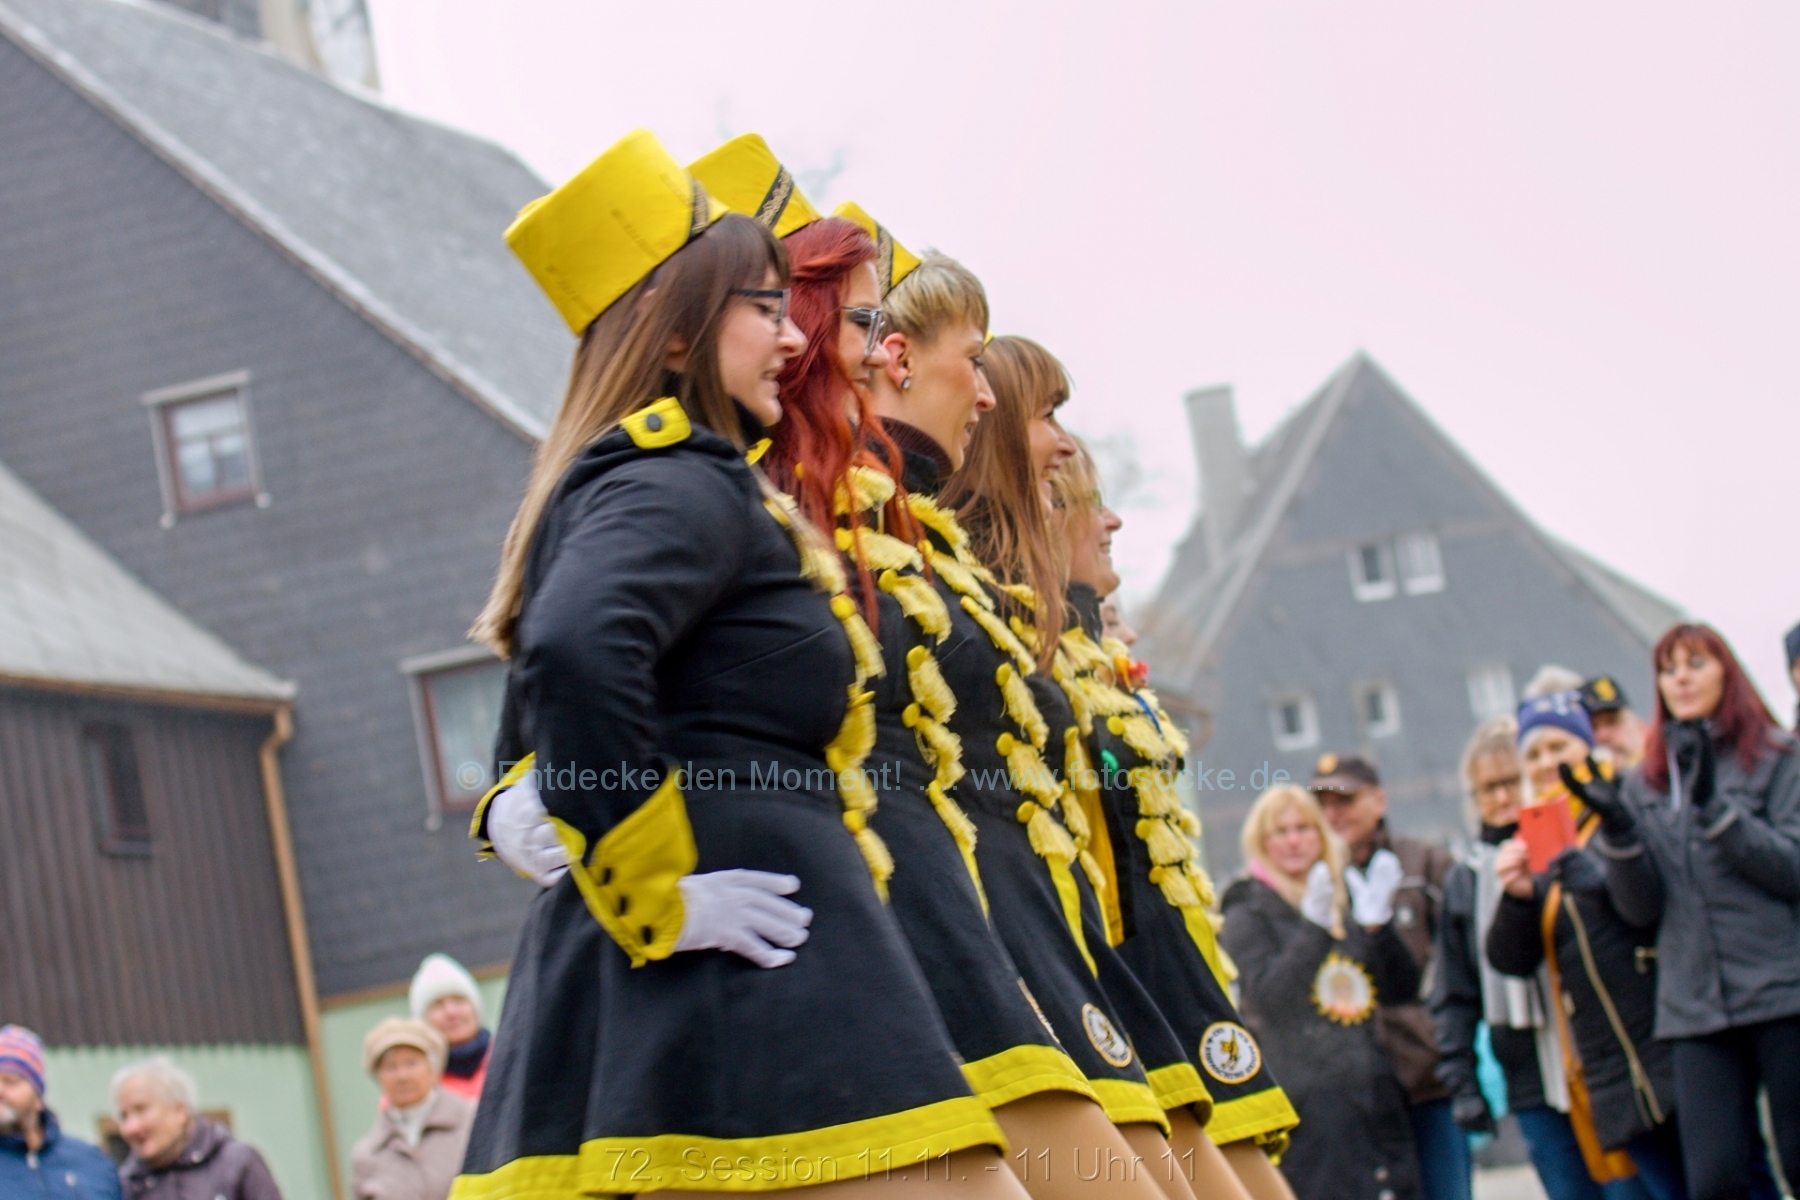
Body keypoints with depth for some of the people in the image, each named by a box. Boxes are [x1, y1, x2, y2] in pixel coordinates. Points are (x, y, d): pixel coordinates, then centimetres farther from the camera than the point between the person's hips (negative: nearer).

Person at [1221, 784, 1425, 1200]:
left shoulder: (1350, 896, 18)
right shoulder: (1247, 913, 4)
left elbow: (1405, 985, 11)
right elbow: (1266, 994, -13)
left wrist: (1378, 925, -5)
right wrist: (1313, 928, -22)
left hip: (1375, 1092, 5)